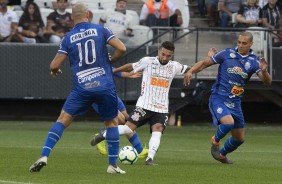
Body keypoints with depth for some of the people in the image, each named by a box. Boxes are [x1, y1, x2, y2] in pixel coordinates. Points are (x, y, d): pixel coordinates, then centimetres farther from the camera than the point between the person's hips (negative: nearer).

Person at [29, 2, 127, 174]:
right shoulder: (101, 30, 3)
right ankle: (113, 165, 14)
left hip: (82, 88, 0)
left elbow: (54, 65, 5)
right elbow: (121, 48, -6)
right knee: (112, 122, 17)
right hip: (105, 87, 0)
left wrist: (55, 71, 29)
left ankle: (44, 156, -9)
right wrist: (111, 61, 14)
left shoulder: (68, 38, 5)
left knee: (62, 120, 6)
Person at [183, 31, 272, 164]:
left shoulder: (254, 62, 0)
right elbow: (205, 63, 3)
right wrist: (191, 71, -13)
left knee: (239, 138, 11)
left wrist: (264, 71, -30)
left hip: (235, 102, 4)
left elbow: (267, 82, -9)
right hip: (218, 98, -4)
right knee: (228, 122, -31)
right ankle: (215, 141, 2)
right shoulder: (227, 54, -5)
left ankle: (222, 154, 41)